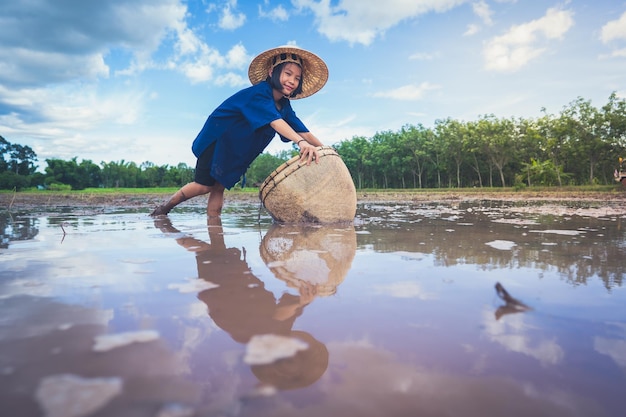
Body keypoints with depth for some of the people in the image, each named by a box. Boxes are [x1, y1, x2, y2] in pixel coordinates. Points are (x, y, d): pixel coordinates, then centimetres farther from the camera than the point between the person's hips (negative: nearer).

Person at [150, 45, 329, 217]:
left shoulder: (284, 105, -3)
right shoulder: (259, 93, -28)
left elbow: (301, 130, -7)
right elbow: (274, 120, -45)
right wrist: (301, 143, -59)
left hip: (237, 151, 7)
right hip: (217, 140, -7)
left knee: (218, 187, 5)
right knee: (205, 185, -2)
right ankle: (164, 209, 17)